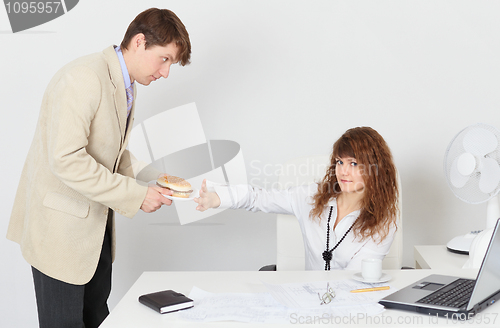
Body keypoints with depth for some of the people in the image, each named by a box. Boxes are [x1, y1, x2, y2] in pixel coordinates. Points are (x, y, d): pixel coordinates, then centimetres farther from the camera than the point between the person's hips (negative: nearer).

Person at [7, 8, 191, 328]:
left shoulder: (126, 87, 9)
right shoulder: (84, 78, -23)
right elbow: (66, 160, -31)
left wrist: (152, 180, 1)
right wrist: (136, 195, -25)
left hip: (95, 223, 9)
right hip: (60, 224, -9)